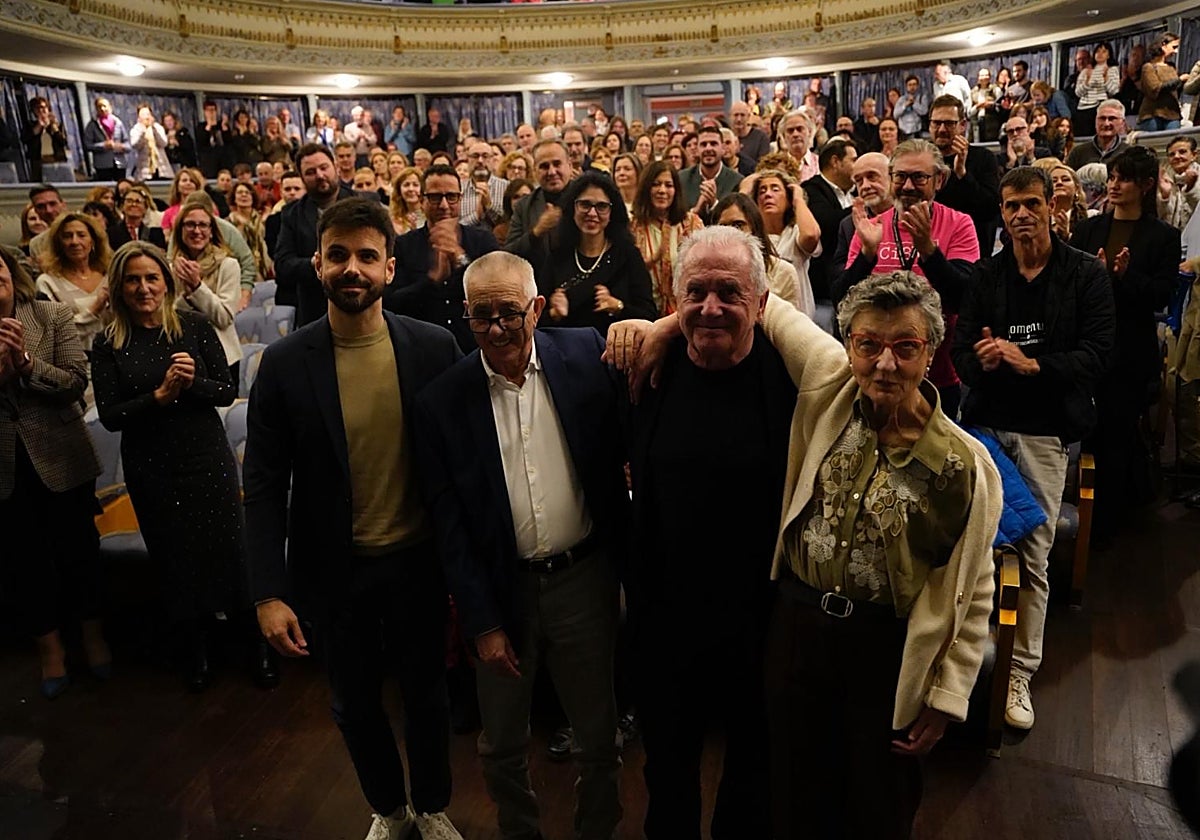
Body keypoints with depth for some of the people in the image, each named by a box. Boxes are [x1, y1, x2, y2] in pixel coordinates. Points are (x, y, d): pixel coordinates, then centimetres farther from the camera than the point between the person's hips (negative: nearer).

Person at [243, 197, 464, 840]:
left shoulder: (435, 347, -11)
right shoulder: (284, 363, -11)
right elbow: (265, 486, -8)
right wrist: (268, 593, -12)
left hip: (419, 562, 0)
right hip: (337, 569, 1)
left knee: (425, 694, 19)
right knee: (355, 702, 19)